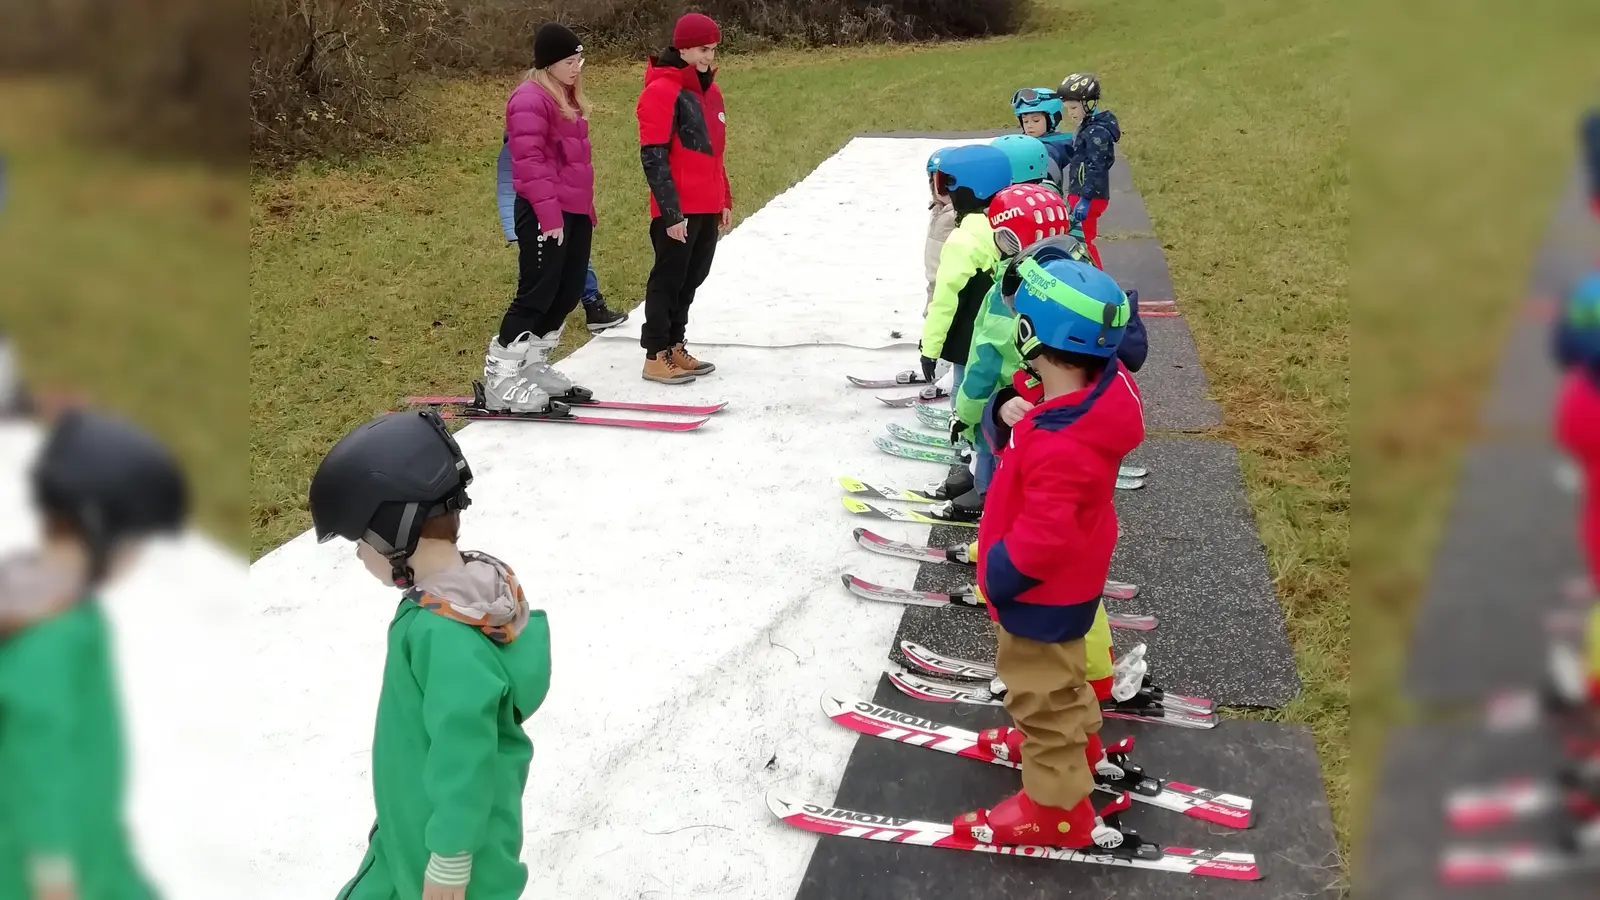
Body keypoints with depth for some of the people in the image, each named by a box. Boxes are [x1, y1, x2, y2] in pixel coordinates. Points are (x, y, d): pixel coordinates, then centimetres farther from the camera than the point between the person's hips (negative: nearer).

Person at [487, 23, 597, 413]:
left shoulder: (566, 98, 18)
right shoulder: (530, 99, -14)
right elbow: (530, 162, -21)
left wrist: (586, 207, 23)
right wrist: (549, 214, -24)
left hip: (573, 212, 10)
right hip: (544, 214, -10)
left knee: (568, 292, 12)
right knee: (537, 294, -8)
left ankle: (533, 368, 24)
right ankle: (500, 378, -2)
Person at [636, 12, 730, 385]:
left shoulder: (709, 91, 14)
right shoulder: (662, 91, -14)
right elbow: (653, 157, -16)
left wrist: (724, 200, 20)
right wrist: (671, 212, -19)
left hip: (707, 209, 8)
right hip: (678, 212, -8)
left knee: (691, 279, 14)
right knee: (669, 279, 0)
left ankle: (674, 347, 25)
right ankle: (657, 356, 8)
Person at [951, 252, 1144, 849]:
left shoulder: (1061, 448, -40)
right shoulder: (1092, 394, -12)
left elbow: (1042, 539, -35)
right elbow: (1022, 438, 2)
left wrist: (997, 576, -18)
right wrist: (1005, 412, -20)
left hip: (1042, 594, -9)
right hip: (1067, 581, 9)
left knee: (1041, 694, 12)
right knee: (1055, 678, 33)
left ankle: (1057, 808, 29)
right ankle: (1077, 742, 57)